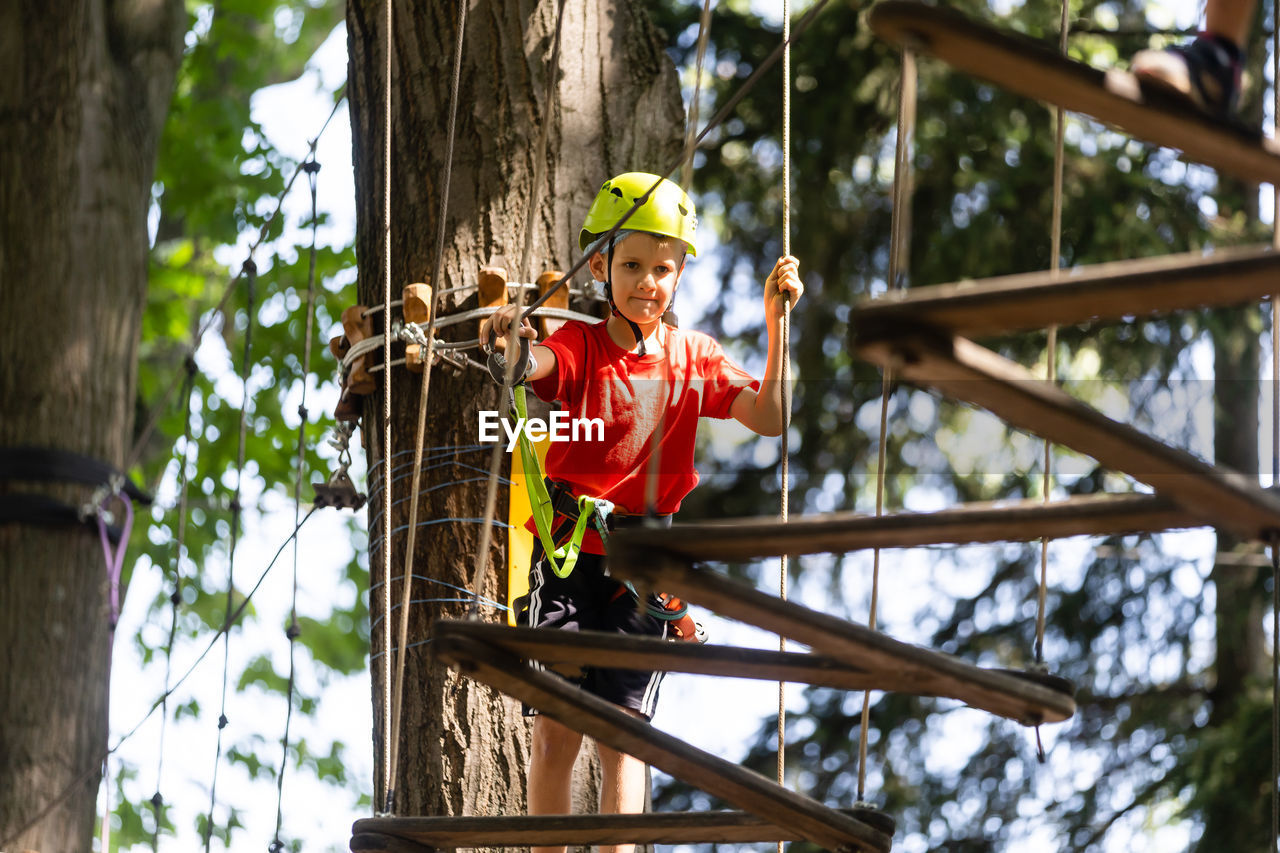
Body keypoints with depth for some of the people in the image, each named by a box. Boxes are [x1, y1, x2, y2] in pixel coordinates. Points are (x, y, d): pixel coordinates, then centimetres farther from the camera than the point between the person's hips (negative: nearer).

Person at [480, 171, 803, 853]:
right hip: (570, 548, -2)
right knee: (556, 725, -5)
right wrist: (509, 342, -49)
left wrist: (776, 318, -10)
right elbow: (534, 364, -25)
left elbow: (769, 418, -4)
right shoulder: (581, 347, -3)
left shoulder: (693, 357, 6)